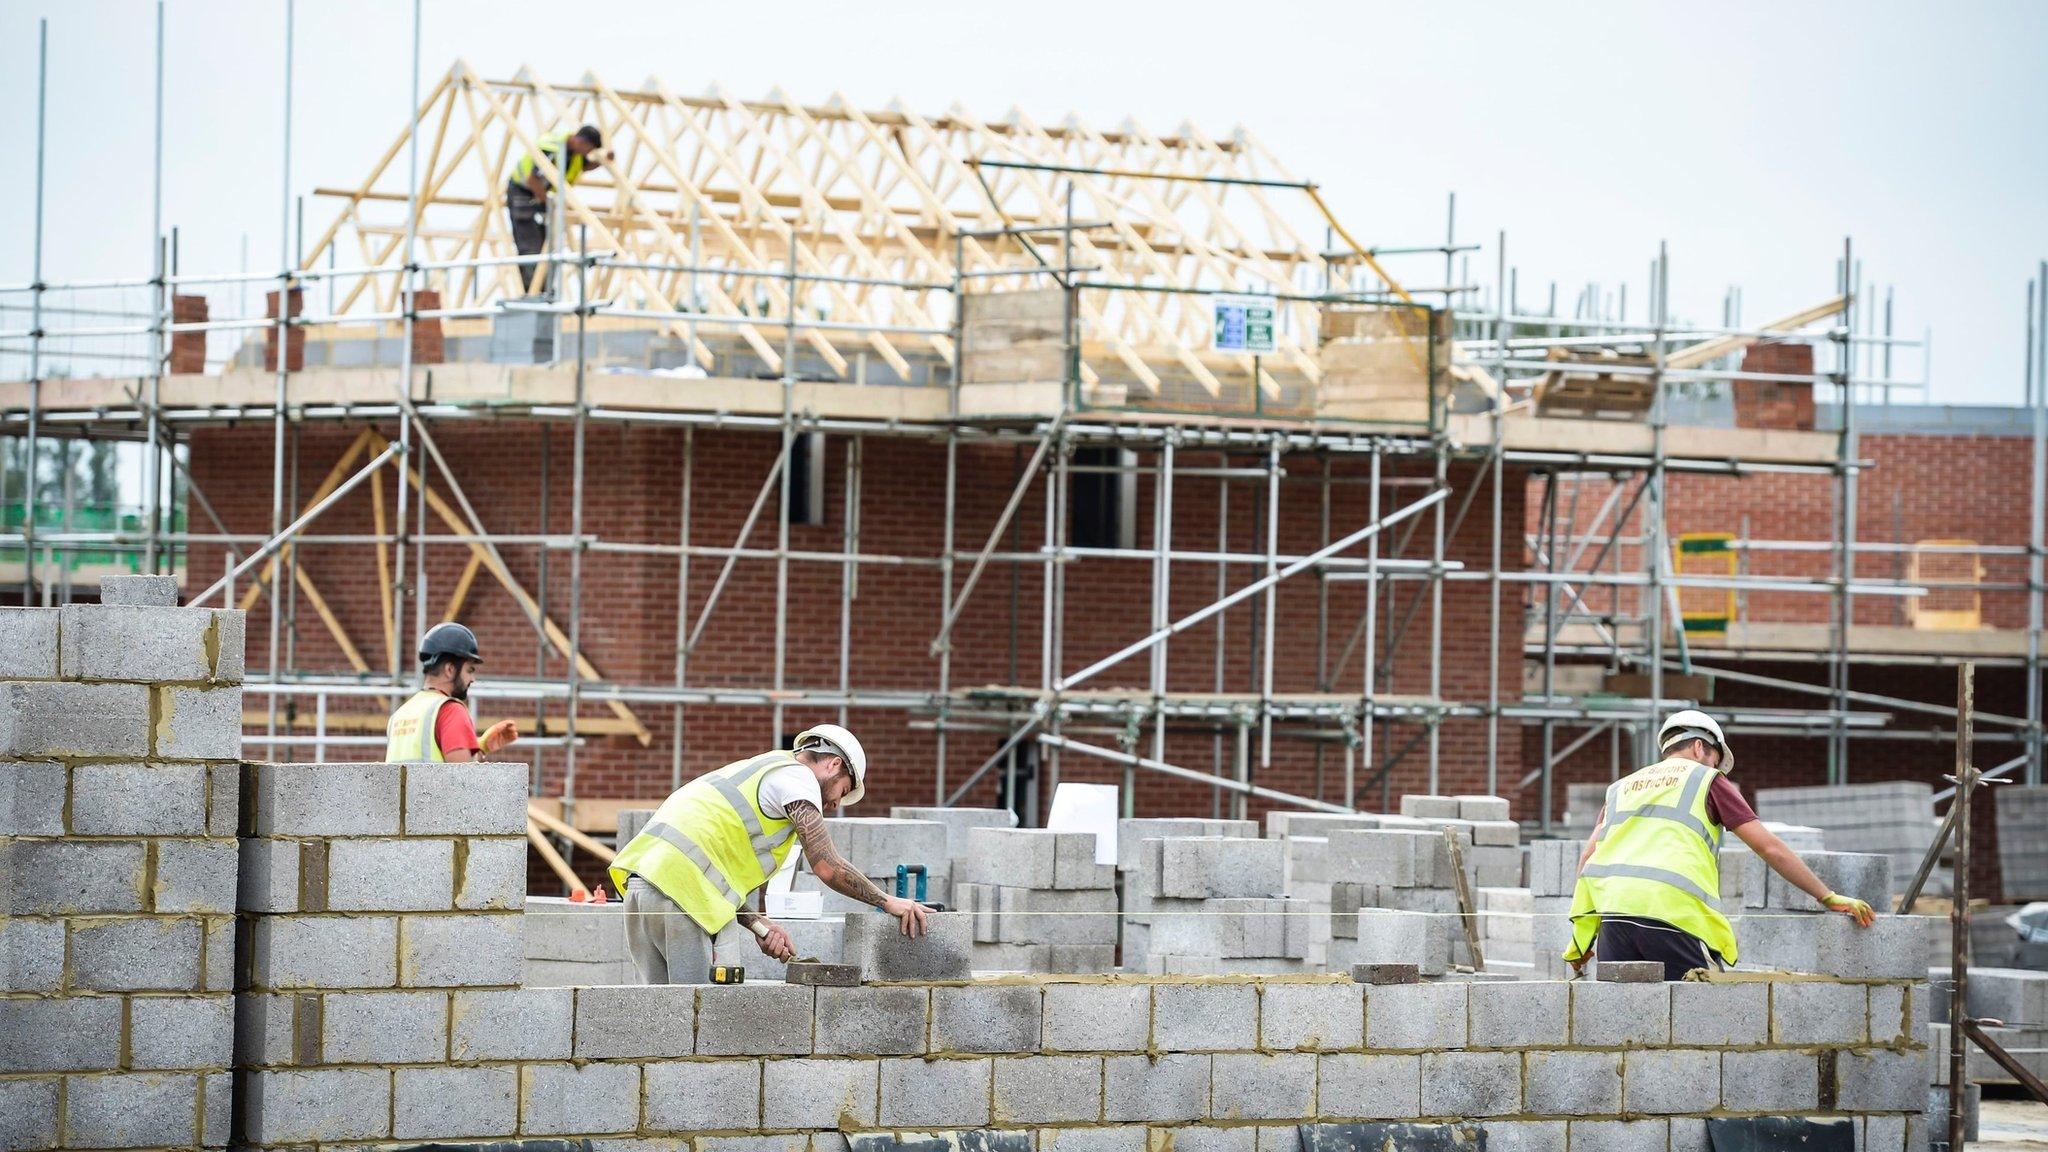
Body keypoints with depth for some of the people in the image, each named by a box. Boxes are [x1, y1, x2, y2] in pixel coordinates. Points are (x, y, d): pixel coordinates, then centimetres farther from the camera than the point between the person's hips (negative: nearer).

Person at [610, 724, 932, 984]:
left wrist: (758, 925, 12)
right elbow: (827, 866, -5)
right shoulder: (797, 776, 3)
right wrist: (888, 902, 6)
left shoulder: (755, 771, 32)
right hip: (679, 887, -9)